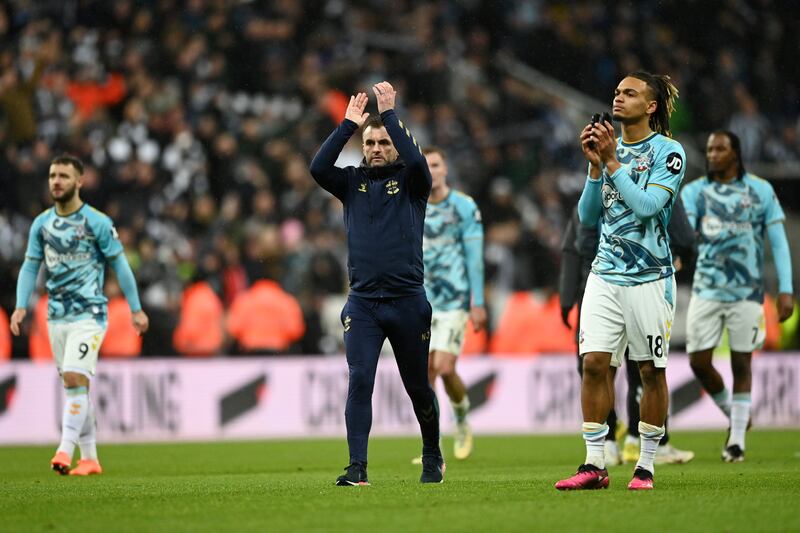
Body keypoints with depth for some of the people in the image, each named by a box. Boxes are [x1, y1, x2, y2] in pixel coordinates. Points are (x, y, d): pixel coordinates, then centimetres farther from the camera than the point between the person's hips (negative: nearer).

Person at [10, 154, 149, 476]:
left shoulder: (97, 223, -7)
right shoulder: (41, 224, 7)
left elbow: (120, 265, -2)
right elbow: (30, 266, 11)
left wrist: (136, 310, 0)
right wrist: (21, 306, -2)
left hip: (89, 314, -5)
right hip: (56, 316, 5)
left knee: (75, 380, -19)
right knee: (75, 386, 9)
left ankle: (65, 452, -22)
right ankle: (89, 459, 15)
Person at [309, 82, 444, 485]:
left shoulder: (410, 181, 5)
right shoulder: (353, 182, 10)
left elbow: (416, 160, -18)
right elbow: (318, 168, -8)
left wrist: (389, 114, -13)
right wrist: (348, 124, -8)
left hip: (407, 300, -1)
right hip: (362, 303, 1)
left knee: (417, 386, 9)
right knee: (359, 382, -12)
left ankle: (432, 456, 31)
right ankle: (357, 467, -13)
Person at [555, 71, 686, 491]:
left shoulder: (668, 152, -4)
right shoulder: (608, 148, 12)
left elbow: (647, 205, -17)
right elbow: (588, 216, 9)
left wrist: (612, 162, -15)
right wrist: (595, 165, -3)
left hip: (649, 278, -4)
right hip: (605, 273, 4)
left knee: (651, 371, 2)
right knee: (594, 362, -6)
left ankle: (646, 466, 10)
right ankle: (594, 465, -4)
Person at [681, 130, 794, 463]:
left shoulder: (761, 192, 3)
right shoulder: (694, 192, 5)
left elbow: (778, 242, 3)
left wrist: (785, 290, -3)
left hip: (747, 291, -2)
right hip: (706, 291, 2)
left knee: (741, 364, 0)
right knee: (699, 361, -2)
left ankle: (737, 440, 8)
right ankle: (734, 416, 23)